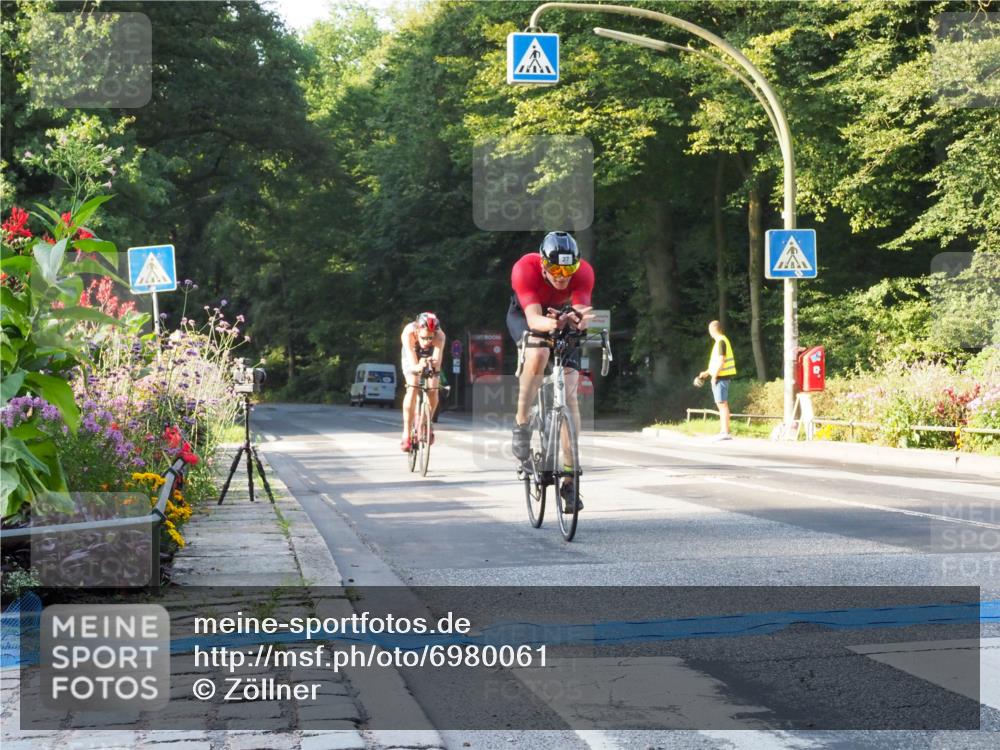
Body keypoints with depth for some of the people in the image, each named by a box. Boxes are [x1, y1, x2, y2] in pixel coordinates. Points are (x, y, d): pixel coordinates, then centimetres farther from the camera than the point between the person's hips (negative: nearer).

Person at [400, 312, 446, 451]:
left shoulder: (440, 336, -37)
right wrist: (419, 366, -66)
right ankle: (406, 434, -19)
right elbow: (413, 365, -44)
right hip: (412, 356, -1)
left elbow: (437, 362, -44)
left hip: (430, 356, 1)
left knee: (433, 390, -17)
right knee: (412, 388, -22)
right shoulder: (408, 333, -39)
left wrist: (433, 363, -67)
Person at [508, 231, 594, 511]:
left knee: (569, 395, -11)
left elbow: (581, 313, -40)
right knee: (538, 353, -38)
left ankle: (570, 480, -7)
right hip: (524, 316, -2)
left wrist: (577, 319, -64)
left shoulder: (584, 272, -30)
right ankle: (521, 423, -16)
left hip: (562, 318, 2)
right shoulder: (525, 269, -36)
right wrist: (553, 323, -66)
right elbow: (534, 319, -45)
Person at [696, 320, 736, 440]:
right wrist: (707, 372, 26)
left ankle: (725, 433, -11)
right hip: (721, 376, 10)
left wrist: (714, 376, -17)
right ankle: (723, 431, 17)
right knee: (721, 404, 13)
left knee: (722, 404, -10)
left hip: (721, 377, -10)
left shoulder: (721, 341, -14)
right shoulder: (722, 340, 17)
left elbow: (721, 361, -20)